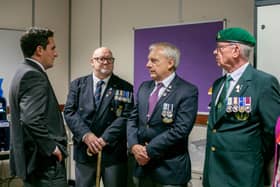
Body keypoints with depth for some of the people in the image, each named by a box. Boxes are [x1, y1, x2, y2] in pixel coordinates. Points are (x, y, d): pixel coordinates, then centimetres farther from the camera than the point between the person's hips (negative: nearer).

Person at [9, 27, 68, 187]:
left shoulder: (25, 72, 14)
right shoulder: (34, 76, -17)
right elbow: (32, 120, -28)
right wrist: (52, 147, -17)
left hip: (33, 161, 10)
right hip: (45, 163, -10)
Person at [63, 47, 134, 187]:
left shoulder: (125, 88, 1)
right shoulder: (77, 84, 8)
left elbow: (125, 117, -8)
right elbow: (69, 112, -1)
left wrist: (103, 140, -17)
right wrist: (86, 135, -16)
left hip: (113, 151, -1)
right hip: (84, 150, 2)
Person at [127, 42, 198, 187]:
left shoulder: (188, 91, -10)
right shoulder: (144, 87, 11)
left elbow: (180, 129, -18)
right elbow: (133, 119, 8)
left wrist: (149, 151, -16)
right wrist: (134, 145, -10)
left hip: (170, 168, -5)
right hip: (142, 164, 5)